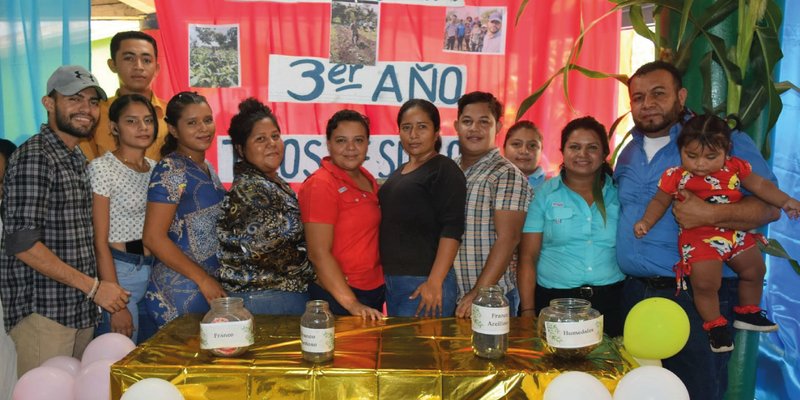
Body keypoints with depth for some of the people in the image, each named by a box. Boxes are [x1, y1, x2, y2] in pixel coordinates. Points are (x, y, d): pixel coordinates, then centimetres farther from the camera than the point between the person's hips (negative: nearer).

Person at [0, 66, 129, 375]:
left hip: (81, 311, 8)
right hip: (43, 312, -8)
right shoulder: (34, 156, -11)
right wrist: (94, 286, -16)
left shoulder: (79, 160, 15)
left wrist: (93, 291, 10)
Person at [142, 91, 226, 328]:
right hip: (181, 292, -7)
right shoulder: (171, 170, -13)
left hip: (212, 286, 8)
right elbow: (153, 238, -17)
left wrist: (213, 281, 12)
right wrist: (204, 279, -17)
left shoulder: (207, 168, 11)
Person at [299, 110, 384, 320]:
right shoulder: (320, 184, -15)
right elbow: (319, 254, -19)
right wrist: (352, 304, -22)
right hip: (337, 295, -7)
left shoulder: (368, 179, 6)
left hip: (375, 290, 7)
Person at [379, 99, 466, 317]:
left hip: (423, 283, -7)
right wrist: (387, 278, 14)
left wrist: (435, 283, -22)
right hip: (391, 281, 8)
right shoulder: (399, 172, 15)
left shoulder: (445, 170, -8)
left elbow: (452, 230, -16)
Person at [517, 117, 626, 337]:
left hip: (611, 301, 2)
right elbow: (528, 258, -1)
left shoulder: (619, 194, 6)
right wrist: (528, 311, -7)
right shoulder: (544, 194, 1)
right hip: (554, 301, -1)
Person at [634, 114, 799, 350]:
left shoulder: (735, 167, 0)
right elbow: (660, 201, 1)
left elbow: (761, 185, 9)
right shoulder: (676, 176, -10)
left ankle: (747, 313, 42)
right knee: (705, 282, -17)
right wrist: (646, 221, -12)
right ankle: (715, 326, 9)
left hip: (736, 232, 5)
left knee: (755, 270, 17)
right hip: (699, 238, -5)